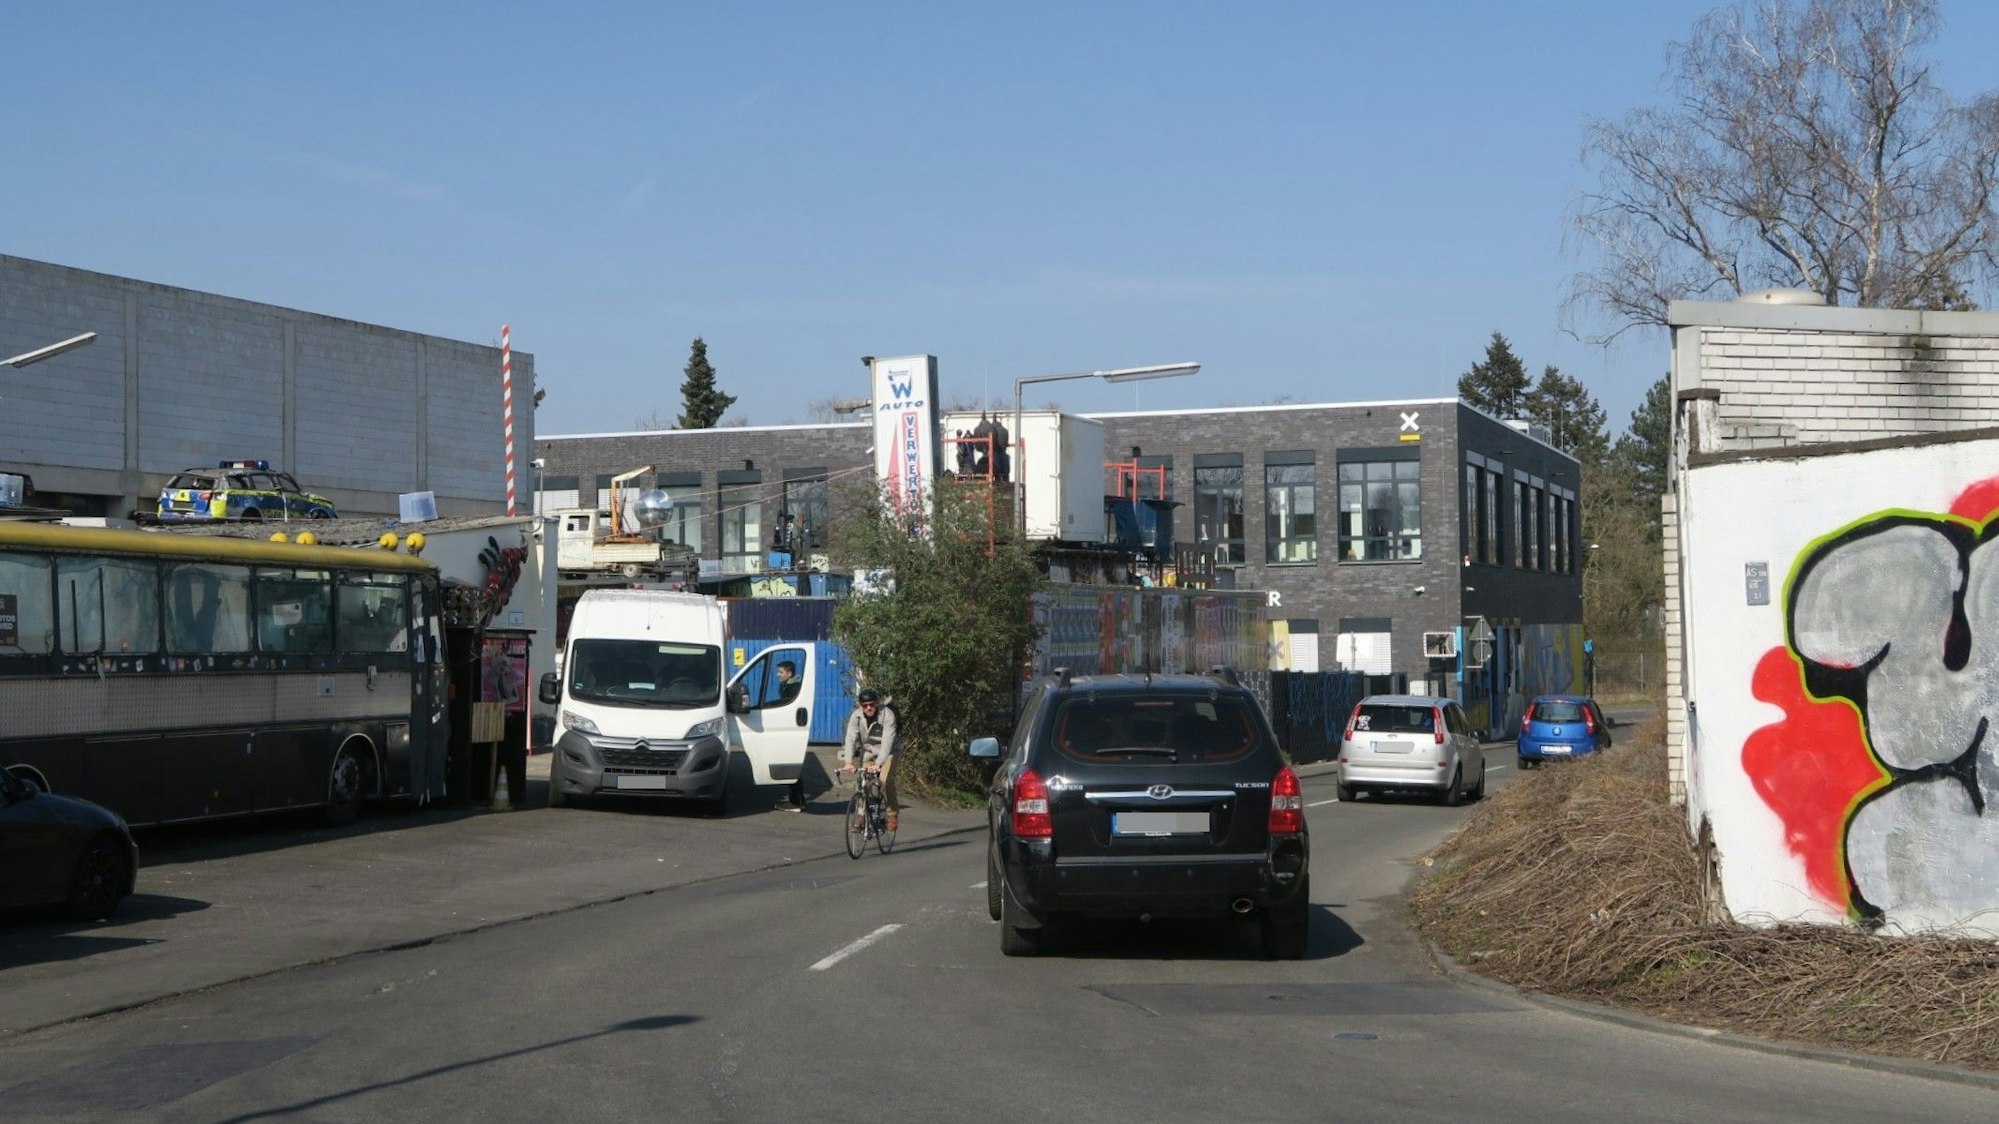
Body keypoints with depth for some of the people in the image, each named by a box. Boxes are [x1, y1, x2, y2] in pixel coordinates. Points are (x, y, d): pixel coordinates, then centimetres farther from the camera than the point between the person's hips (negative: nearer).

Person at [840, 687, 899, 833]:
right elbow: (851, 738, -26)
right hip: (867, 752, 4)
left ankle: (893, 814, -7)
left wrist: (879, 763, -47)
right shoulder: (856, 717, -16)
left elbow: (887, 741, -34)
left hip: (886, 753, -4)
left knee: (886, 780, -23)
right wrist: (848, 762, -41)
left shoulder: (887, 715, -25)